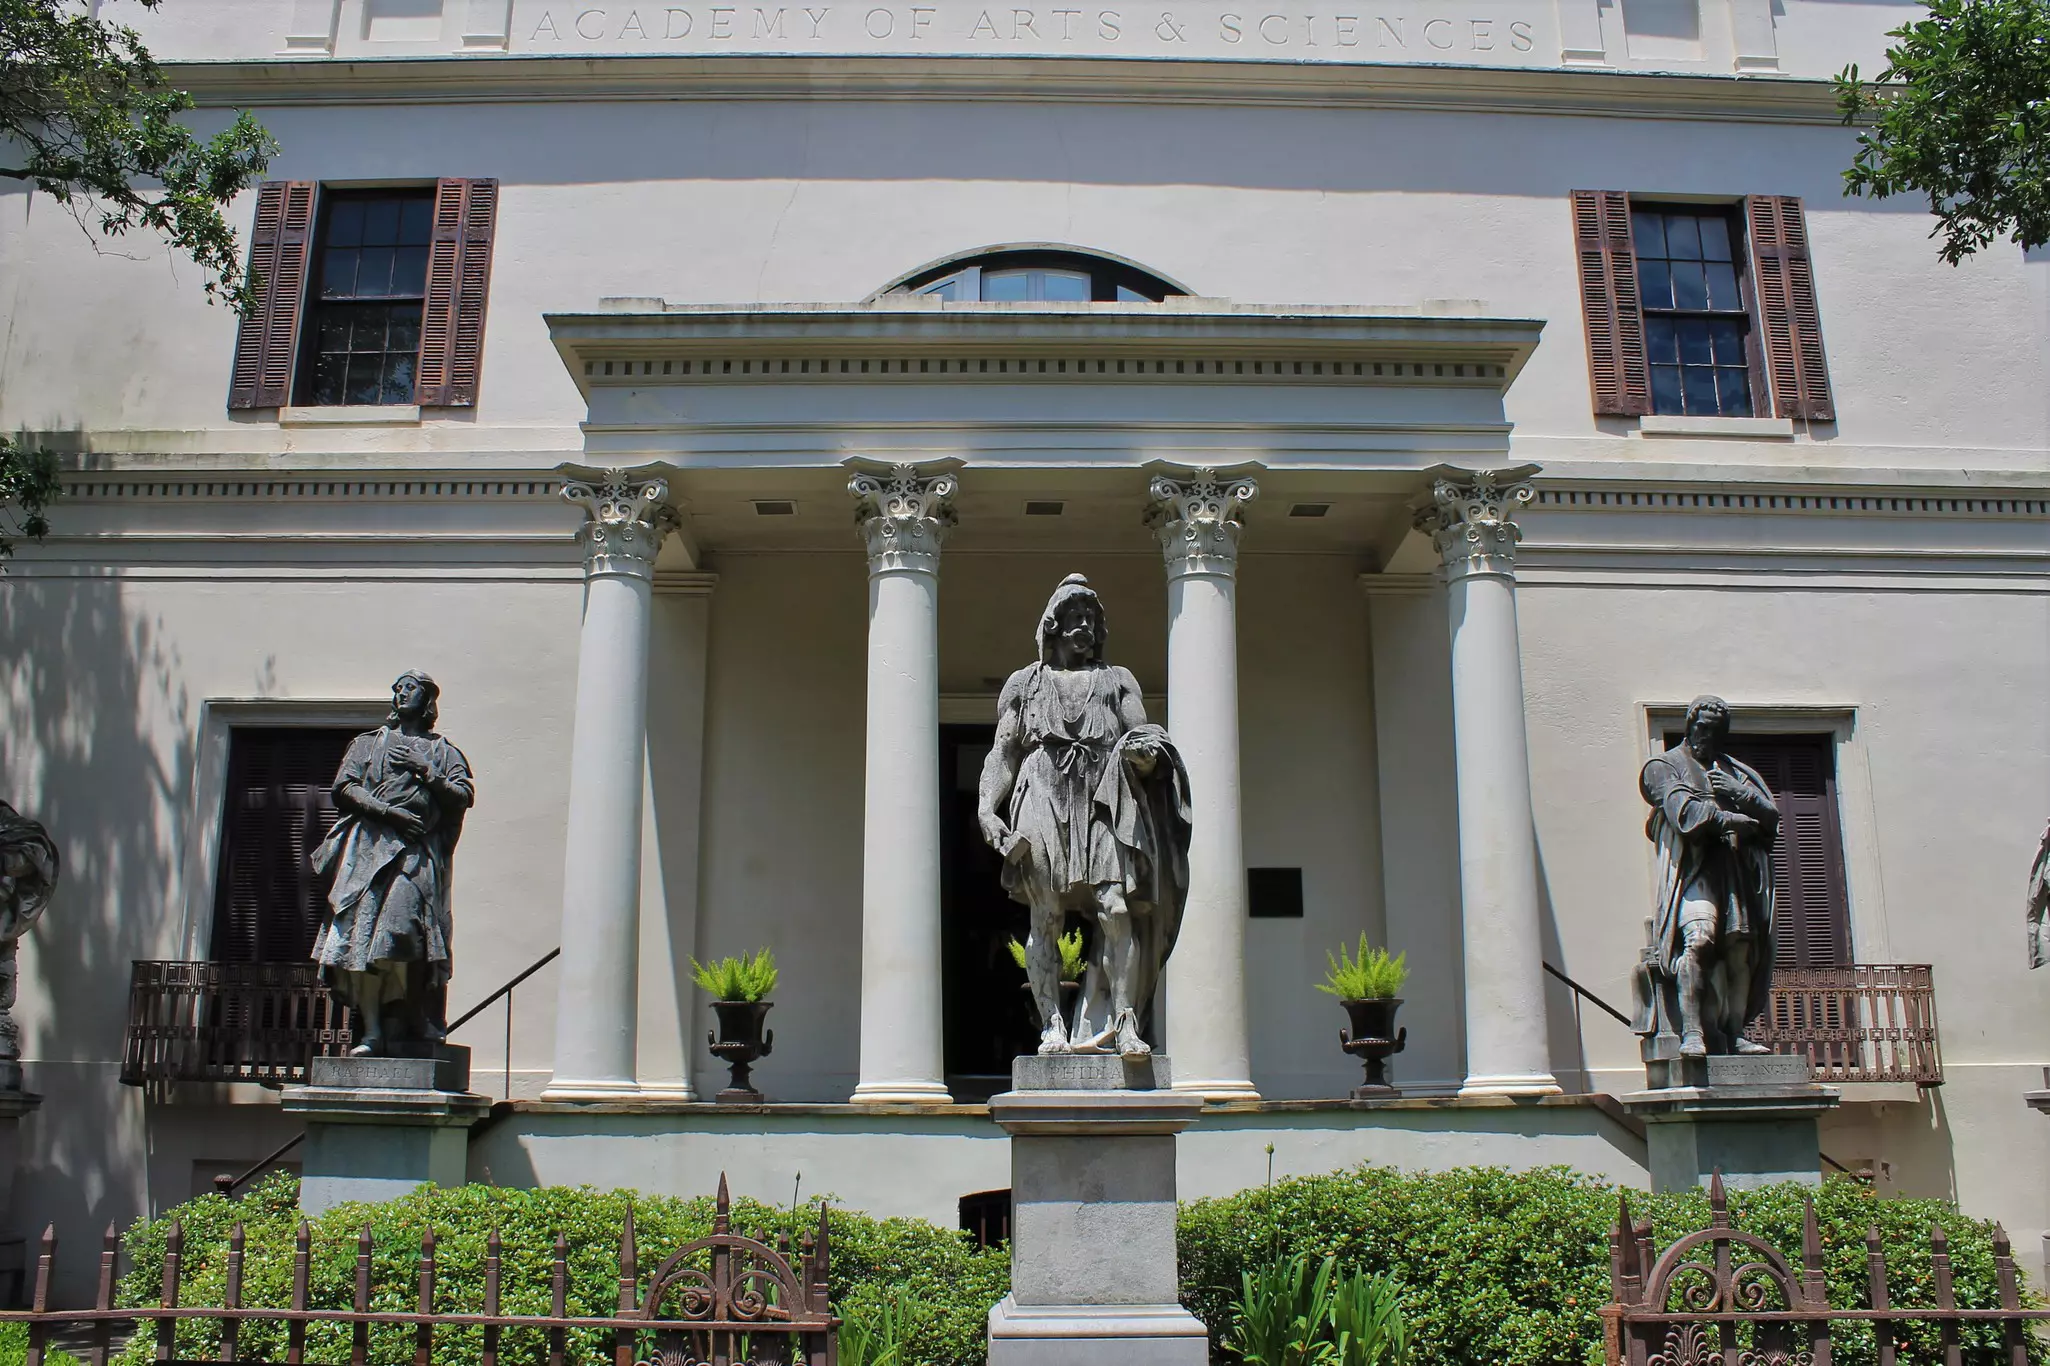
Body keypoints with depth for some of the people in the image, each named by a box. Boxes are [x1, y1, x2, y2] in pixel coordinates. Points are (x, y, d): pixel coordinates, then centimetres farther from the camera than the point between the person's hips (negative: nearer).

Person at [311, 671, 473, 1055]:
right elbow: (343, 787, 8)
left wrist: (424, 770, -3)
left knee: (403, 920, -21)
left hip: (417, 850, -1)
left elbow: (464, 796, 7)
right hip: (370, 844, 1)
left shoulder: (443, 752, 21)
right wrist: (387, 811, -6)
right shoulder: (368, 743, 24)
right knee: (364, 931, -13)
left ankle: (411, 1023, -18)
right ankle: (371, 1029, -15)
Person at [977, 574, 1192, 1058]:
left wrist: (1146, 751, -13)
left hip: (1104, 802, 0)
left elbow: (1142, 731, 12)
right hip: (1043, 799, 0)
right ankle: (1052, 1026, -9)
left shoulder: (1117, 679, 23)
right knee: (1045, 918, -8)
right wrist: (986, 806, -1)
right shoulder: (1026, 683, 21)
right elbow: (1003, 753, 15)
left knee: (1116, 909, -15)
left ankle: (1123, 1023, -15)